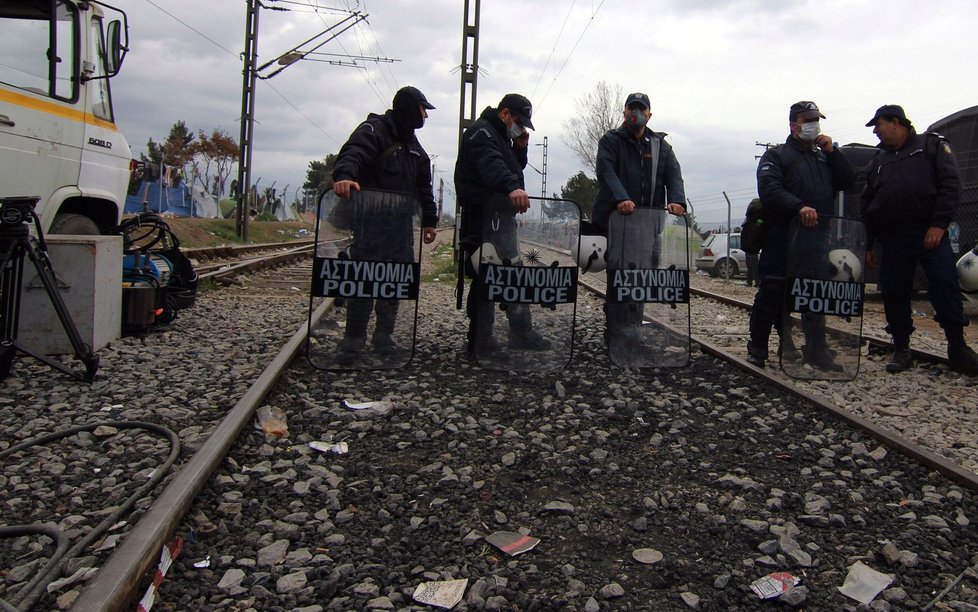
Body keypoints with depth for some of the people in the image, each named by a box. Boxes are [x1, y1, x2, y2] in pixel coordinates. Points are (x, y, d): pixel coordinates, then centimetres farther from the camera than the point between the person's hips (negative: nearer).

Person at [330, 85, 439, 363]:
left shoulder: (412, 144, 21)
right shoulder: (373, 130, -4)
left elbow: (423, 185, 26)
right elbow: (352, 153, -24)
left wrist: (429, 220, 23)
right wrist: (344, 175, -45)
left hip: (401, 221, 7)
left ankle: (384, 334, 15)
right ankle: (353, 339, 0)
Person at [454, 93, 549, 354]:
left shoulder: (501, 136, 26)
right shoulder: (481, 132, -7)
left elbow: (514, 167, 29)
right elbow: (492, 165, -28)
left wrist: (520, 148, 10)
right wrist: (512, 187, -45)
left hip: (498, 215, 11)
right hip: (488, 213, -11)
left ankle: (480, 341, 13)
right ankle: (522, 333, -13)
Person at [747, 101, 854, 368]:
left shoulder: (823, 157, 22)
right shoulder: (776, 155, 2)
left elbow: (848, 182, 14)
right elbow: (769, 188, -15)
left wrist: (832, 152, 4)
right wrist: (799, 207, -29)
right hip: (782, 237, -6)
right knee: (772, 294, -4)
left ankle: (816, 351, 16)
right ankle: (757, 349, 6)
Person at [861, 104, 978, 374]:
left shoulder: (932, 145, 7)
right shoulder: (878, 161, 21)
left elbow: (950, 185, -3)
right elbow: (867, 206, 20)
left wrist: (939, 225, -14)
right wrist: (867, 245, 14)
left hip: (929, 232, -4)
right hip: (891, 238, 4)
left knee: (946, 286, -10)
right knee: (894, 293, 3)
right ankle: (902, 349, 13)